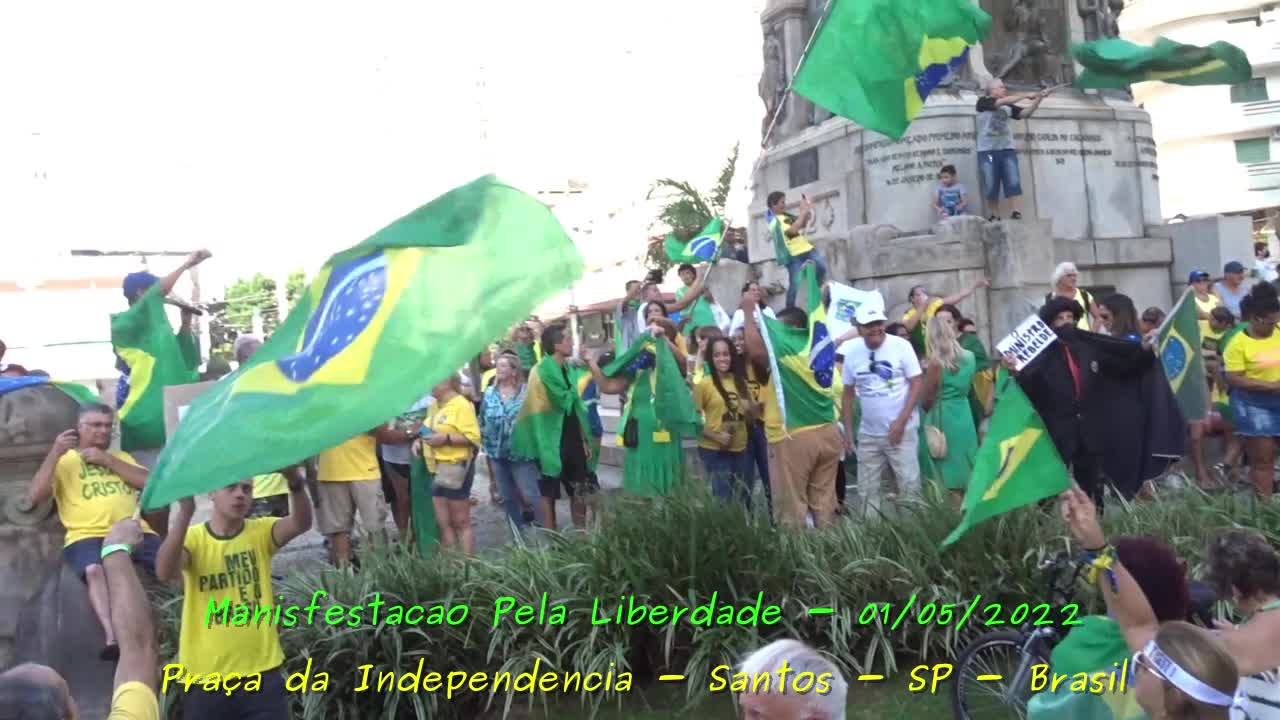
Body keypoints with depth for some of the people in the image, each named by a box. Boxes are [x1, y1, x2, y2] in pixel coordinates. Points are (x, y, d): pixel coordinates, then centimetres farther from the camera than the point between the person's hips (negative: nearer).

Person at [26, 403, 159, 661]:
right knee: (94, 570, -36)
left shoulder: (121, 456, 27)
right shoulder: (63, 460, 17)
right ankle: (111, 638, -45)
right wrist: (55, 453, -5)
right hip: (88, 535, -3)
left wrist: (108, 460, 4)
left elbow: (150, 483, 10)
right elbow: (34, 497, 1)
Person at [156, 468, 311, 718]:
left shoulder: (261, 533, -1)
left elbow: (301, 523, -21)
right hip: (205, 676, 0)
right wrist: (185, 512, -39)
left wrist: (295, 482, -42)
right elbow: (164, 572, -25)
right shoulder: (193, 538, -4)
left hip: (262, 671, 0)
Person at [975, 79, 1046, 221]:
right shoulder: (983, 102, -2)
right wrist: (1026, 95, -13)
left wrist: (1038, 98, -5)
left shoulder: (1009, 107, 12)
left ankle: (1016, 214, -14)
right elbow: (1003, 102, -15)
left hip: (1007, 150, 4)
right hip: (987, 151, -3)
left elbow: (1026, 113, 7)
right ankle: (995, 217, 7)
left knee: (1014, 183, -9)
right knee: (991, 188, -2)